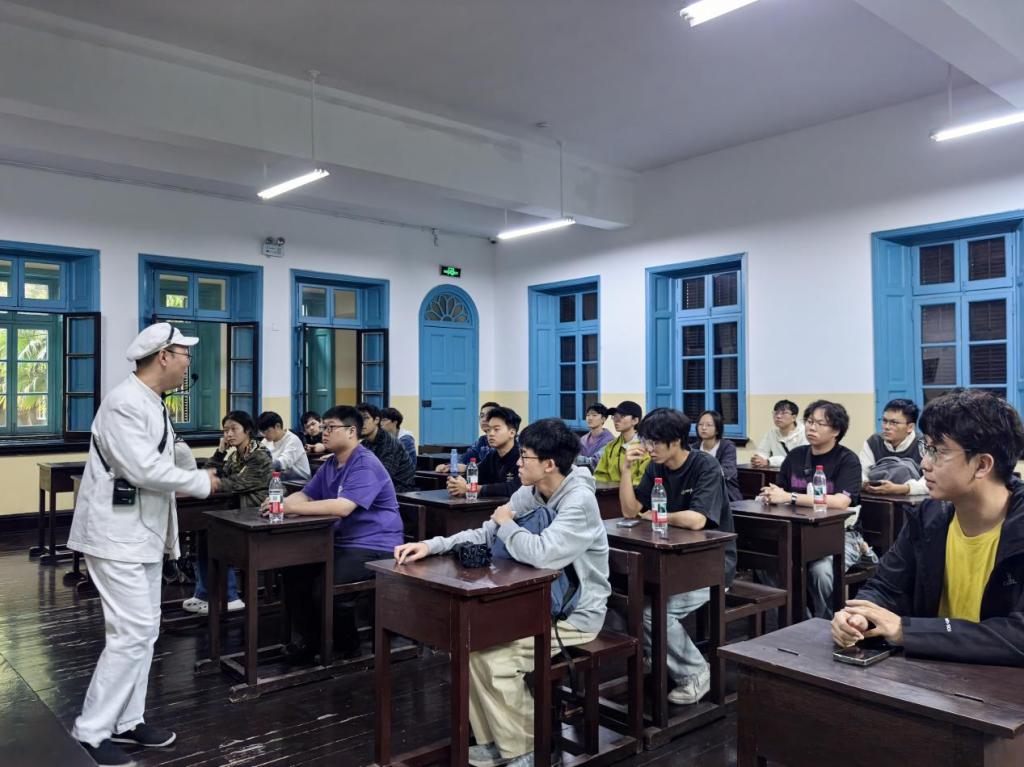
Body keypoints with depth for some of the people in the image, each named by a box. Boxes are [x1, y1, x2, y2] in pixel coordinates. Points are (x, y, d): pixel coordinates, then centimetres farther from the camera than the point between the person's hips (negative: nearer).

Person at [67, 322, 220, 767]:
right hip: (118, 536, -10)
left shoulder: (151, 402, 11)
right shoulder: (125, 403, -20)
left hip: (143, 534, 10)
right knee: (131, 634, -7)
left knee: (143, 631, 14)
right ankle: (90, 731, 7)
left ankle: (126, 721, 25)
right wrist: (201, 482, -13)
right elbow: (145, 469, -25)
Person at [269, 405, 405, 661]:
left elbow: (342, 507, -30)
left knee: (323, 589, -24)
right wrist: (281, 503, -10)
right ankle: (306, 639, 11)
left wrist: (291, 508, -27)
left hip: (373, 548, -9)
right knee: (294, 573, -5)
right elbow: (305, 495, 13)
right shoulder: (330, 464, 13)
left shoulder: (365, 466, -18)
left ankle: (348, 645, 2)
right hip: (340, 542, 9)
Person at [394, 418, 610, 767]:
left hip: (576, 614, -8)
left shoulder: (579, 500, -24)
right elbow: (487, 535, 5)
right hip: (540, 603, 8)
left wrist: (506, 523, -16)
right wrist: (433, 545, -9)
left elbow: (541, 553, -35)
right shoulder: (529, 494, 1)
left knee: (496, 658, -22)